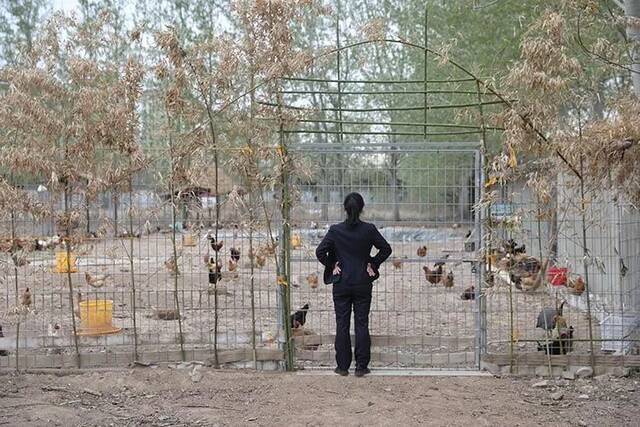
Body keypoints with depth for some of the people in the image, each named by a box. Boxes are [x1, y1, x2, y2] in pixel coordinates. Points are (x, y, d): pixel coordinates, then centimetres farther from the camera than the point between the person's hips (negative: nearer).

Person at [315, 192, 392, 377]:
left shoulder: (335, 230, -8)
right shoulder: (369, 230, -7)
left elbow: (320, 252, -9)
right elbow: (386, 249, -3)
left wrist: (332, 265, 4)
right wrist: (373, 264, 7)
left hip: (341, 284, 0)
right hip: (363, 284, 0)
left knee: (342, 325, 7)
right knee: (362, 324, 6)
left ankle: (343, 366, 10)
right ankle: (361, 366, 7)